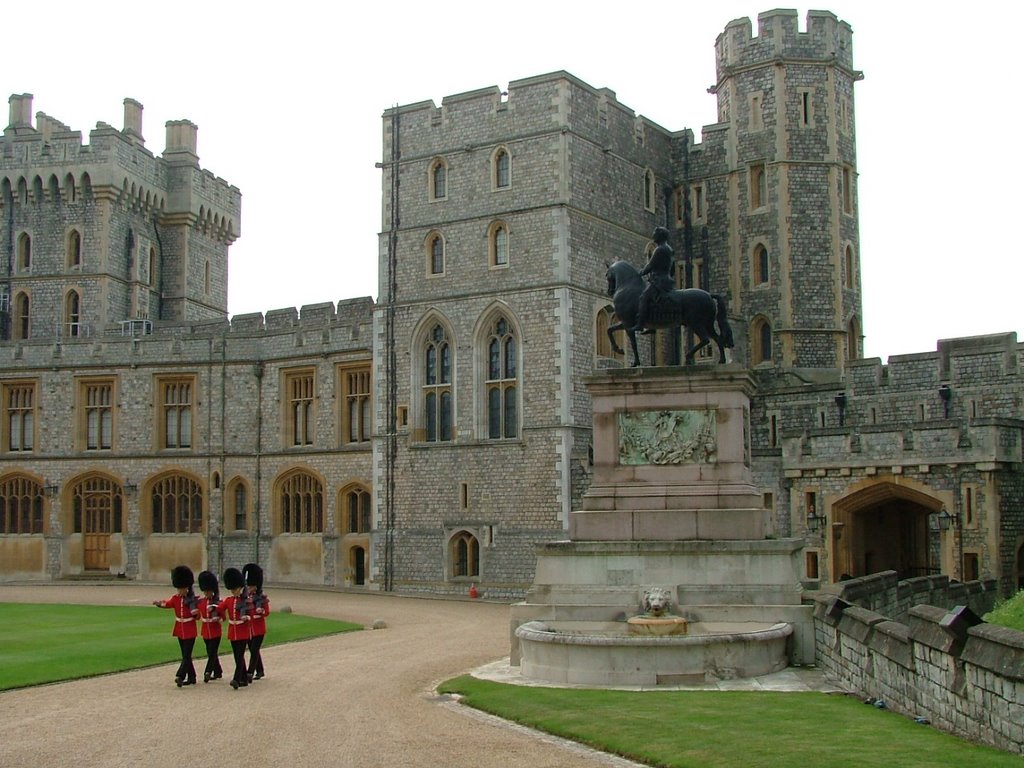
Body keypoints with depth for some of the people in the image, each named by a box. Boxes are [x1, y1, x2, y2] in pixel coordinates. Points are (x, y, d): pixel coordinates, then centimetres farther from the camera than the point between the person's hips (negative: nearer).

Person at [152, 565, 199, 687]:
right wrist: (159, 603, -34)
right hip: (180, 630, 5)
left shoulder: (193, 599, -7)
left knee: (187, 655, -11)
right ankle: (191, 677, 19)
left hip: (190, 631, -5)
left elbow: (197, 615, -4)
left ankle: (180, 676, -18)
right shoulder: (175, 599, 4)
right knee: (185, 655, 11)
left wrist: (195, 611, -25)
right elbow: (167, 603, -14)